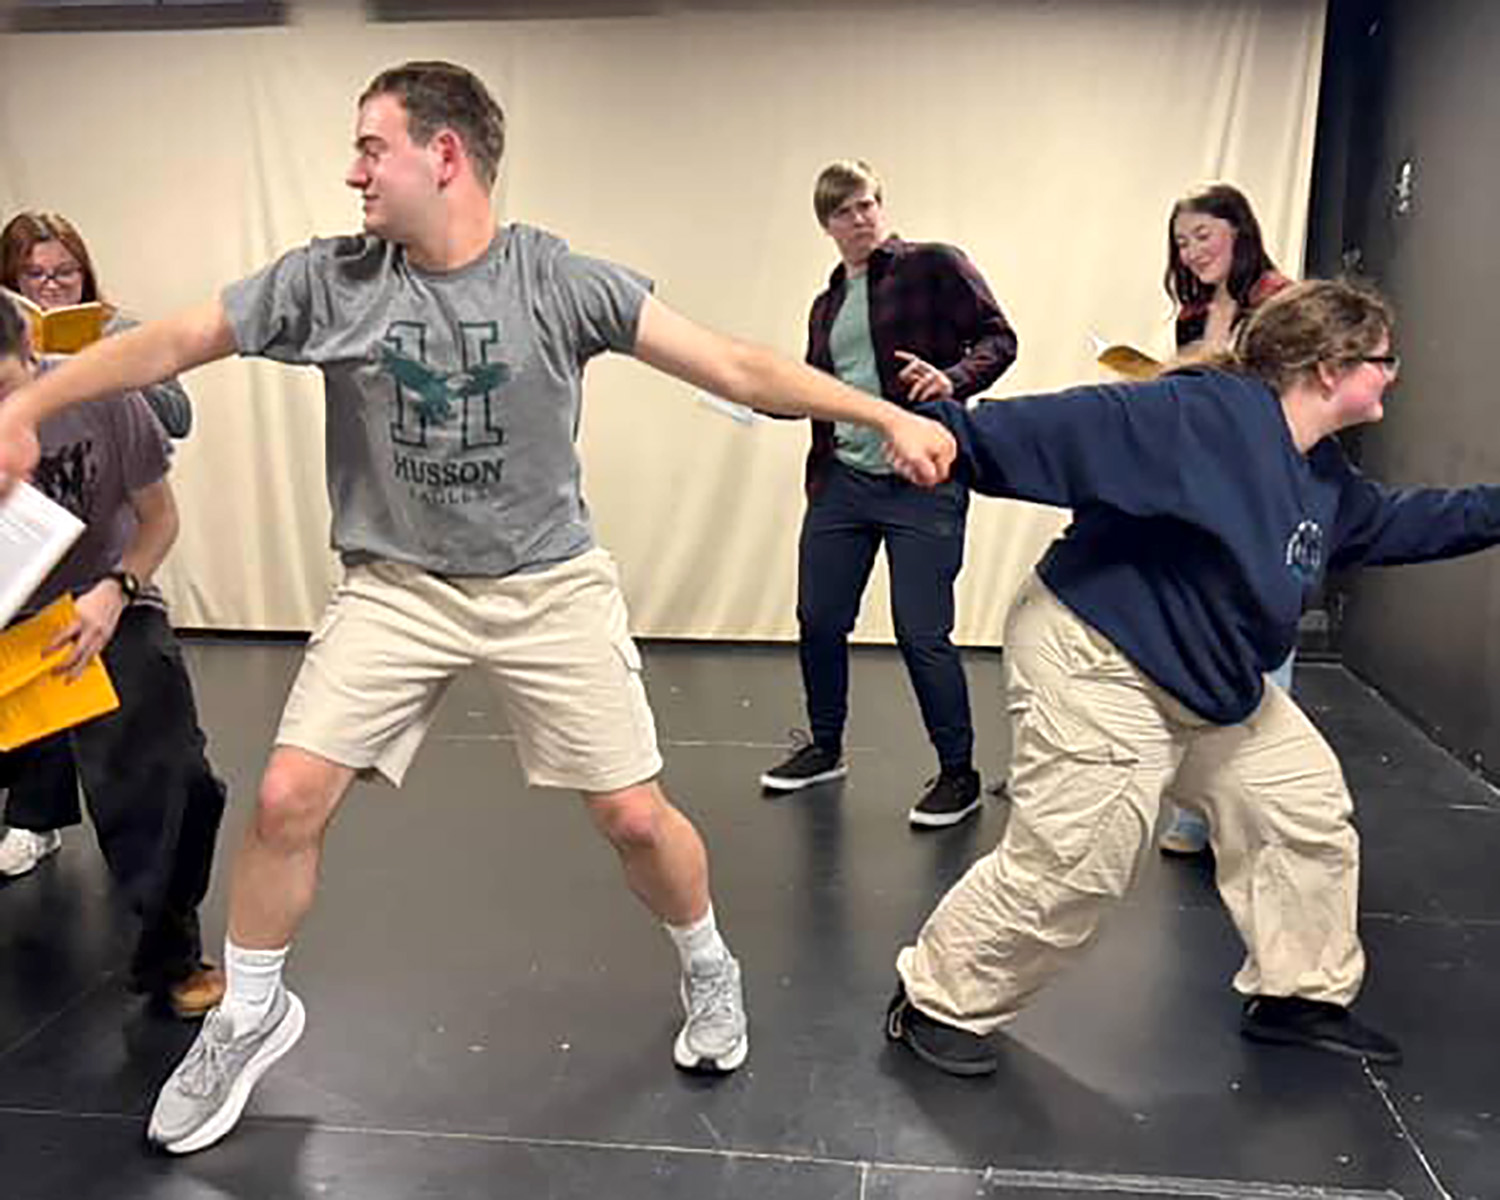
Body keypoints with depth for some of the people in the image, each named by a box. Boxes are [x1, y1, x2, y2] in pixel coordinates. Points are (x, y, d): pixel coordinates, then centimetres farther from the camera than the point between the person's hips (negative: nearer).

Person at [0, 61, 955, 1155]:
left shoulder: (563, 283, -11)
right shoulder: (330, 281, -5)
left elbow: (738, 369, -13)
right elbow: (167, 344, 2)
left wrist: (887, 415, -19)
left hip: (552, 586, -1)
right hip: (397, 586, 2)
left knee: (635, 816, 0)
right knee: (287, 802, -4)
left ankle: (709, 971, 32)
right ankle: (251, 1015, 24)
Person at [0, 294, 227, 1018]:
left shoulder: (98, 396, -17)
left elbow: (158, 517, -4)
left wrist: (113, 591, -21)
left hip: (107, 612, -2)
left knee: (171, 783, -16)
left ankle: (170, 955, 5)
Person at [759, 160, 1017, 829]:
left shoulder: (934, 266, 0)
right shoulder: (827, 305, 18)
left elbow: (998, 338, -5)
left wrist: (954, 379, -23)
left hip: (922, 480, -6)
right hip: (840, 479, 6)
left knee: (922, 634, -6)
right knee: (817, 621, 10)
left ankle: (958, 774, 12)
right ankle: (824, 748, 33)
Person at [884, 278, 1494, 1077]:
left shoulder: (1324, 478, 10)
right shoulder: (1214, 415, -21)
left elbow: (1399, 522, 29)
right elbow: (1086, 422, -29)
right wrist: (954, 436, -38)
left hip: (1212, 685, 11)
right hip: (1095, 664, -10)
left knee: (1310, 809, 14)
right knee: (1067, 868, -7)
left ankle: (1298, 995, 32)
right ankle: (934, 1002, 14)